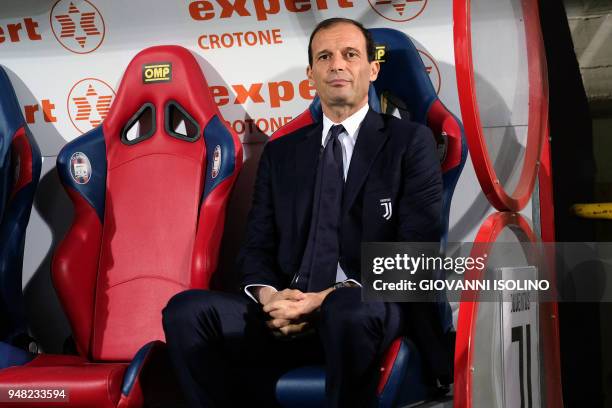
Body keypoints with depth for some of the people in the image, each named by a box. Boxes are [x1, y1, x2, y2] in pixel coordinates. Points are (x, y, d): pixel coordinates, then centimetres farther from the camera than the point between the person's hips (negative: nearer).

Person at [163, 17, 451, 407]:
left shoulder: (410, 141, 6)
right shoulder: (280, 153, 19)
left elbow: (418, 248, -4)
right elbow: (257, 247, 15)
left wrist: (334, 296, -17)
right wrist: (268, 295, -10)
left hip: (372, 307, -3)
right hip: (289, 312, 4)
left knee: (348, 310, -39)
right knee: (186, 311, -21)